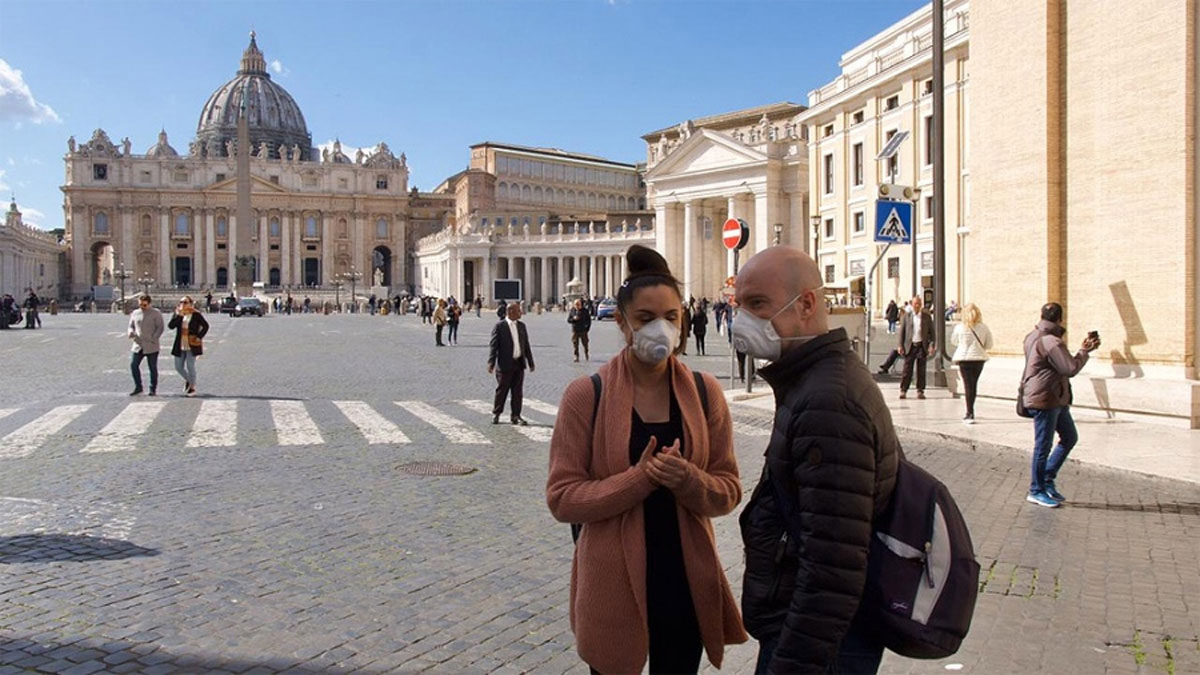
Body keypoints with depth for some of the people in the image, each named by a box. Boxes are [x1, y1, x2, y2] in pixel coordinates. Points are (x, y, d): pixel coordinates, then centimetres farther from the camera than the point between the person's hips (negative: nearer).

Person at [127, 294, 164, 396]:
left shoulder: (156, 313, -2)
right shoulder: (135, 313, 11)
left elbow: (160, 328, -4)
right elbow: (131, 325, 19)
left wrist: (154, 338, -14)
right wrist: (131, 332, -4)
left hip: (151, 346, -4)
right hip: (138, 345, 4)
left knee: (153, 368, 2)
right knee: (133, 365, -2)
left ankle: (153, 389, 12)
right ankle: (138, 387, 13)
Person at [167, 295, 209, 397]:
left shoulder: (196, 315, -6)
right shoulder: (177, 314, 4)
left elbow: (205, 326, -2)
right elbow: (171, 326, -9)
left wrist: (199, 337, -10)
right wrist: (179, 315, -17)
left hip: (191, 345, -4)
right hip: (180, 346, 5)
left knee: (190, 366, -2)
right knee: (178, 367, 9)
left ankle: (192, 387, 14)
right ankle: (187, 380, 36)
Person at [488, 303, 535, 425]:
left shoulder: (521, 325, 10)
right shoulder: (499, 326, -8)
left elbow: (526, 345, 14)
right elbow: (493, 345, -10)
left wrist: (530, 362, 13)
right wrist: (491, 363, -18)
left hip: (519, 364, 5)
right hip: (505, 365, -5)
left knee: (518, 391, 5)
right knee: (501, 390, 5)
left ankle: (516, 416, 12)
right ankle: (496, 414, 20)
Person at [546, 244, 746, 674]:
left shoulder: (704, 392, -2)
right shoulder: (586, 396, -11)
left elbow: (728, 491, 0)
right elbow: (562, 498, -12)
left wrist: (686, 479, -21)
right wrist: (640, 478, -23)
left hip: (686, 580, 3)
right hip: (613, 583, -2)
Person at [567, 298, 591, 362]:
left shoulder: (585, 311, -2)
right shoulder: (572, 311, 0)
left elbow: (589, 320, 6)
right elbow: (568, 320, 2)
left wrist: (587, 328, -1)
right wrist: (573, 319, -18)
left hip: (583, 330, 0)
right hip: (575, 331, 0)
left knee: (585, 344, 10)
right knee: (575, 345, -4)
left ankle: (586, 354, 35)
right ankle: (576, 357, 2)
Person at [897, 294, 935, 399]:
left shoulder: (927, 316, 6)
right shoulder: (907, 316, 7)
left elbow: (931, 331, 6)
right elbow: (902, 331, 7)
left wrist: (931, 345, -3)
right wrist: (901, 345, 0)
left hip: (922, 346, 0)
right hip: (910, 345, 0)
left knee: (921, 370, 3)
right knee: (907, 368, -2)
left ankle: (920, 391, 9)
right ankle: (903, 390, 3)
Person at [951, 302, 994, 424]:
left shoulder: (959, 328, -8)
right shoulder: (983, 327, -4)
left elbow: (953, 341, 8)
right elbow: (989, 345, 2)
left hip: (964, 359, -2)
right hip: (979, 358, 2)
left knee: (968, 385, 1)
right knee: (974, 384, 16)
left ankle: (970, 414, -5)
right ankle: (970, 412, 27)